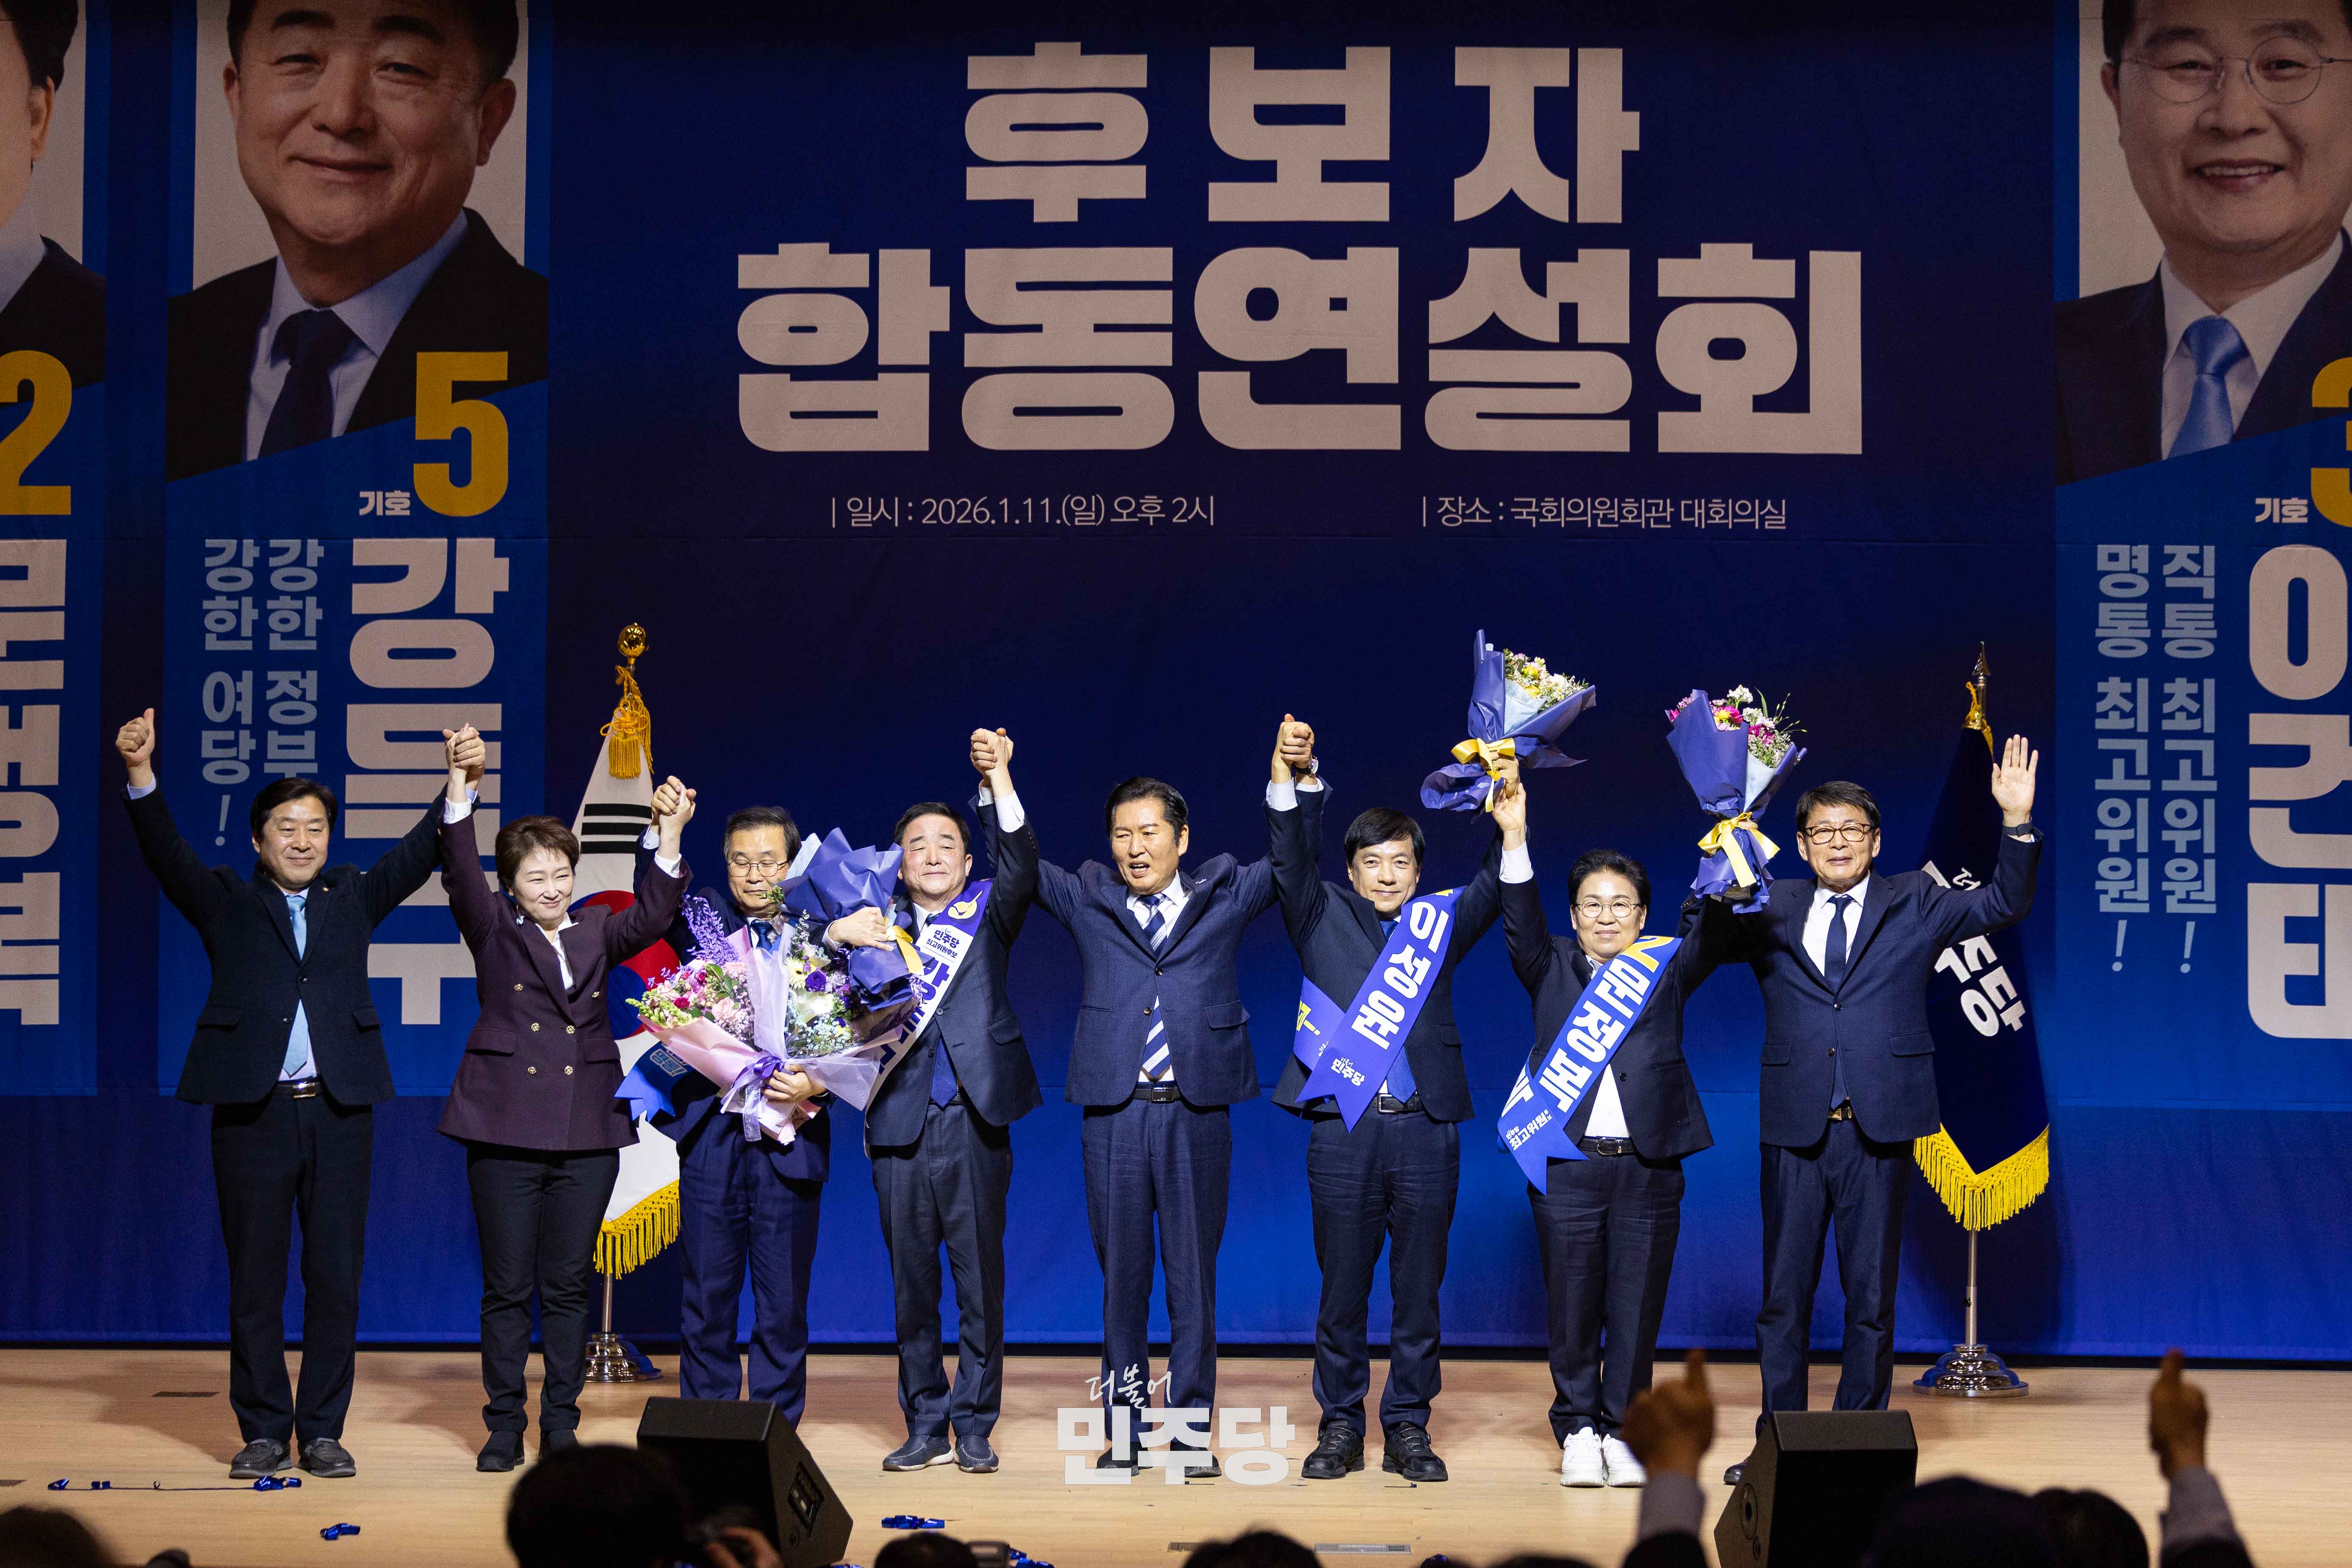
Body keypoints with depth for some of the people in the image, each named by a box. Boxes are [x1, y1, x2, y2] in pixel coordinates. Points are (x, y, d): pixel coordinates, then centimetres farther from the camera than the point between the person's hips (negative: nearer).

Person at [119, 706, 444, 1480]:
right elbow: (168, 857, -5)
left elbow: (418, 854, 3)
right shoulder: (227, 903, 9)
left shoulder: (354, 897, 14)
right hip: (253, 1110, -1)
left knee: (336, 1276, 3)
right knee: (255, 1279, 3)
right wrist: (141, 777, -22)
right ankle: (264, 1432, 11)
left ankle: (322, 1431, 11)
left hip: (339, 1110, 1)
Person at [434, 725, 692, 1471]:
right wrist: (461, 787, -24)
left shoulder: (595, 931, 11)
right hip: (506, 1129, -2)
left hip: (587, 1130, 2)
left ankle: (562, 1426, 13)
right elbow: (461, 876, -10)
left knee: (568, 1287, 6)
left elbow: (650, 917, -5)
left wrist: (669, 839, -19)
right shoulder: (494, 929, 4)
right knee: (507, 1288, 1)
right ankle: (504, 1428, 8)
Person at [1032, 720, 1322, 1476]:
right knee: (1122, 1278, 5)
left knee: (1194, 1279, 3)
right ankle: (1124, 1430, 12)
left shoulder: (1224, 896, 9)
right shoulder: (1087, 901, 11)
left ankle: (1192, 1431, 8)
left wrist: (1302, 776, -13)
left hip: (1197, 1111, -1)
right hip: (1114, 1111, 1)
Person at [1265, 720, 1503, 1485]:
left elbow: (1493, 887, 2)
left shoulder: (1441, 927, 14)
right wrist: (1286, 778, -19)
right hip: (1345, 1129, -1)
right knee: (1342, 1288, 3)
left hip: (1425, 1128, 1)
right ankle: (1340, 1428, 13)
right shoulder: (1325, 919, 11)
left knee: (1419, 1291, 3)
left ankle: (1409, 1429, 12)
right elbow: (1292, 862, -3)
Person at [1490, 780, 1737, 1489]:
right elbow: (1521, 923, -6)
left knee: (1637, 1308, 3)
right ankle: (1578, 1432, 15)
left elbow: (1709, 932, -6)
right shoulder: (1552, 970, 10)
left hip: (1649, 1164, 0)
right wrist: (1515, 839, -20)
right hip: (1567, 1165, 0)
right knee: (1572, 1306, 3)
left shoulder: (1668, 970, 11)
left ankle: (1620, 1431, 13)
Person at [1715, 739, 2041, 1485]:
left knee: (1871, 1296, 5)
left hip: (1879, 1128, -1)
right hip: (1795, 1127, 1)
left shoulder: (1915, 905, 7)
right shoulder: (1771, 912, 9)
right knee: (1784, 1295, 6)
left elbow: (2003, 905, -1)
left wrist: (2018, 823, -16)